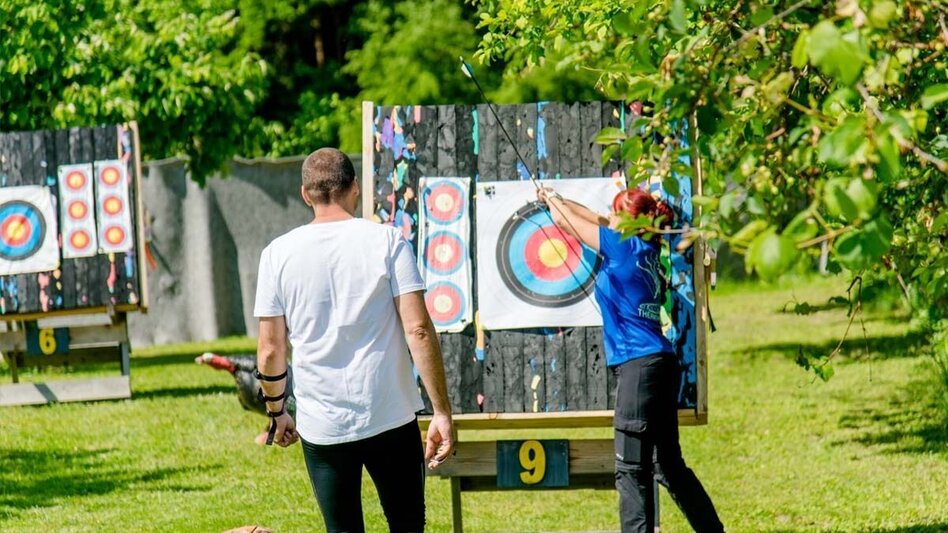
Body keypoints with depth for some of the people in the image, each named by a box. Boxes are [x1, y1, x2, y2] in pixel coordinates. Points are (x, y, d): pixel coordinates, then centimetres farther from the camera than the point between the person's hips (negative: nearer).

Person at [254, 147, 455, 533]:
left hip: (321, 427, 1)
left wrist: (277, 413, 16)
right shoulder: (388, 242, -5)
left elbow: (270, 349, 1)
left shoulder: (278, 254, -1)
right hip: (391, 417, -1)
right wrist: (442, 412, -7)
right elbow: (418, 330, -11)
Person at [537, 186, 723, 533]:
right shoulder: (646, 250, 14)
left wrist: (551, 200, 24)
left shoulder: (625, 247, -7)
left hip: (639, 365, -9)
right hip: (660, 362, 9)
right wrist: (558, 200, 35)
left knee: (631, 469, -7)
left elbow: (563, 220, 5)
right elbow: (596, 220, 29)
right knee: (669, 465, 16)